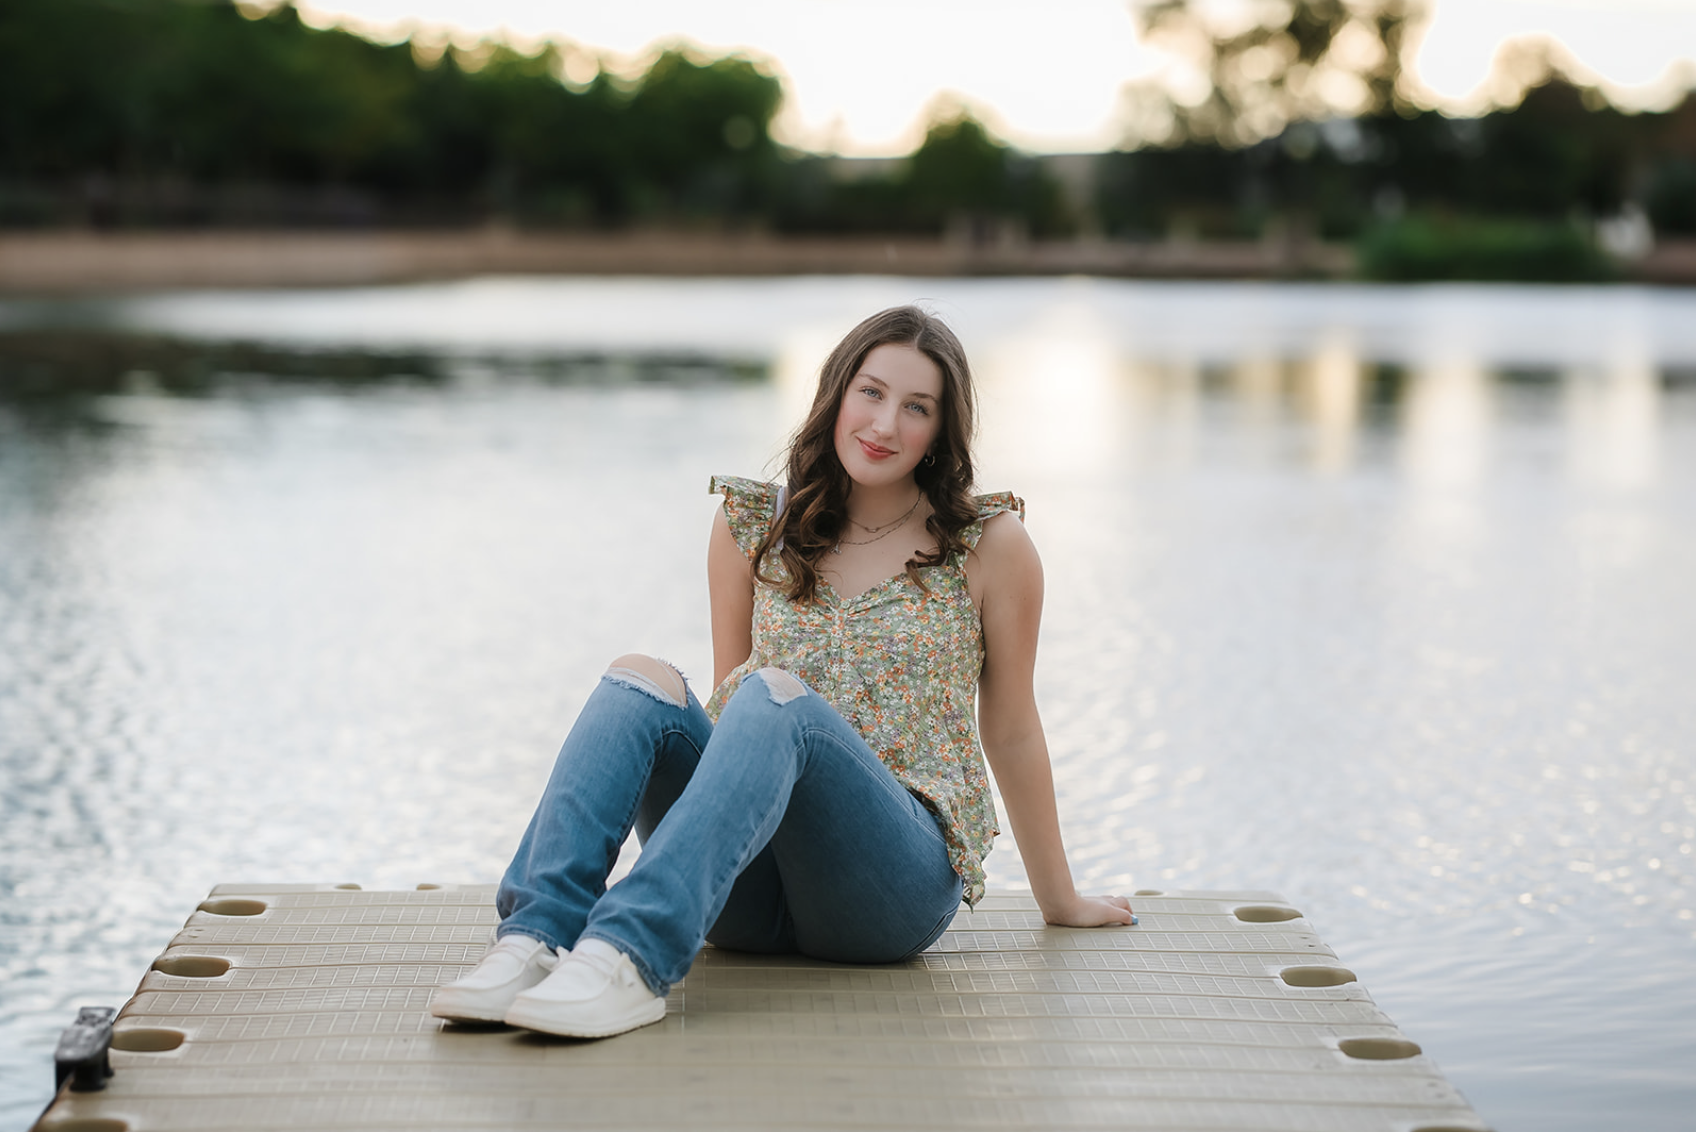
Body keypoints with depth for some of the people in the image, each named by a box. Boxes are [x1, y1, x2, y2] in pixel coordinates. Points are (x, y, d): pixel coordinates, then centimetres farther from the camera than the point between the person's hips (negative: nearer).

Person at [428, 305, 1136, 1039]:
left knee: (776, 696, -31)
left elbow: (1011, 732, 11)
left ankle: (631, 956, -51)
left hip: (904, 876, -3)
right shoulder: (754, 527, 10)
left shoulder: (990, 545, 3)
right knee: (640, 681, -22)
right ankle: (535, 939, -42)